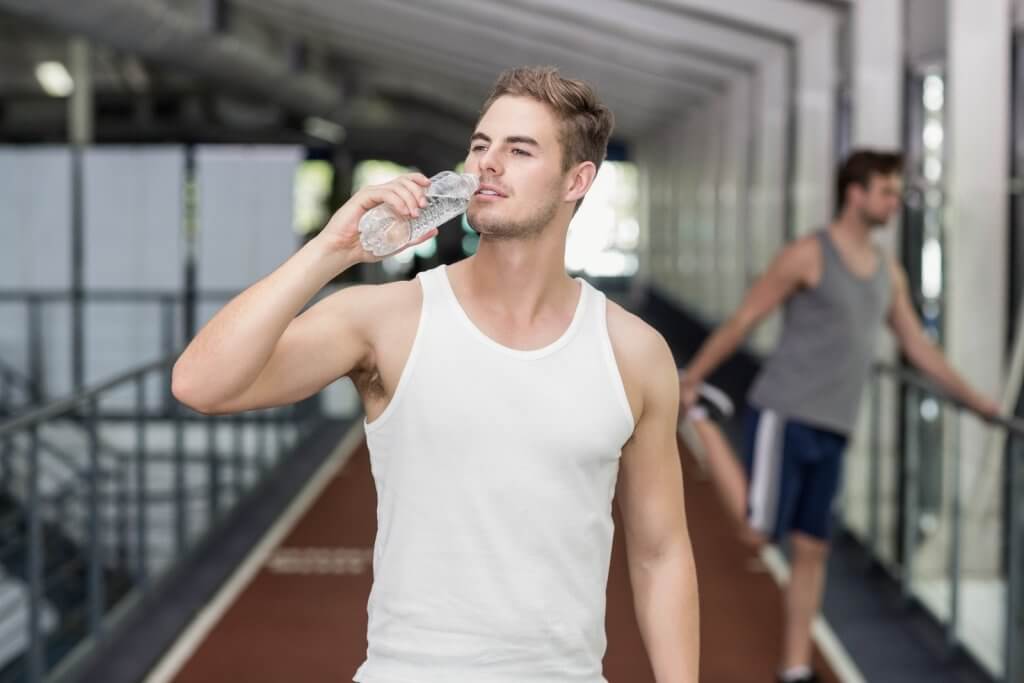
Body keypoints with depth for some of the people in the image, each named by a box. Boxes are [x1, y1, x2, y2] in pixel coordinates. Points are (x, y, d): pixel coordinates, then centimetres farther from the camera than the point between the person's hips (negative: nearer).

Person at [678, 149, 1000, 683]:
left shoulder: (889, 273, 14)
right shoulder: (808, 255, -7)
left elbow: (919, 348, 21)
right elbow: (742, 321, -5)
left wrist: (977, 401, 20)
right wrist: (690, 380, -3)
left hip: (832, 430, 6)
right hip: (784, 416, -6)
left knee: (811, 549, 8)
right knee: (758, 530, -10)